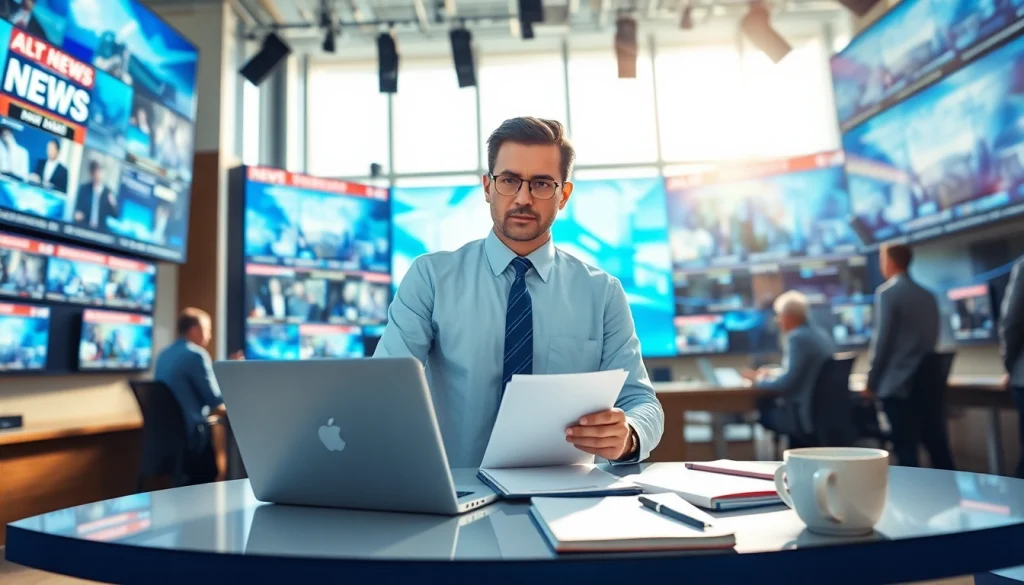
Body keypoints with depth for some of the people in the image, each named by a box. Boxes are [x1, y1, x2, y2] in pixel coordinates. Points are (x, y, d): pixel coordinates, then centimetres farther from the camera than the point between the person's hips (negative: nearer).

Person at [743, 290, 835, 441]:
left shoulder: (797, 338, -17)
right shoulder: (821, 336, 11)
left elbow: (786, 384, -20)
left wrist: (758, 379, -5)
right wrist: (772, 375, 19)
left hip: (806, 417, -9)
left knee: (760, 410, 2)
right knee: (769, 403, 17)